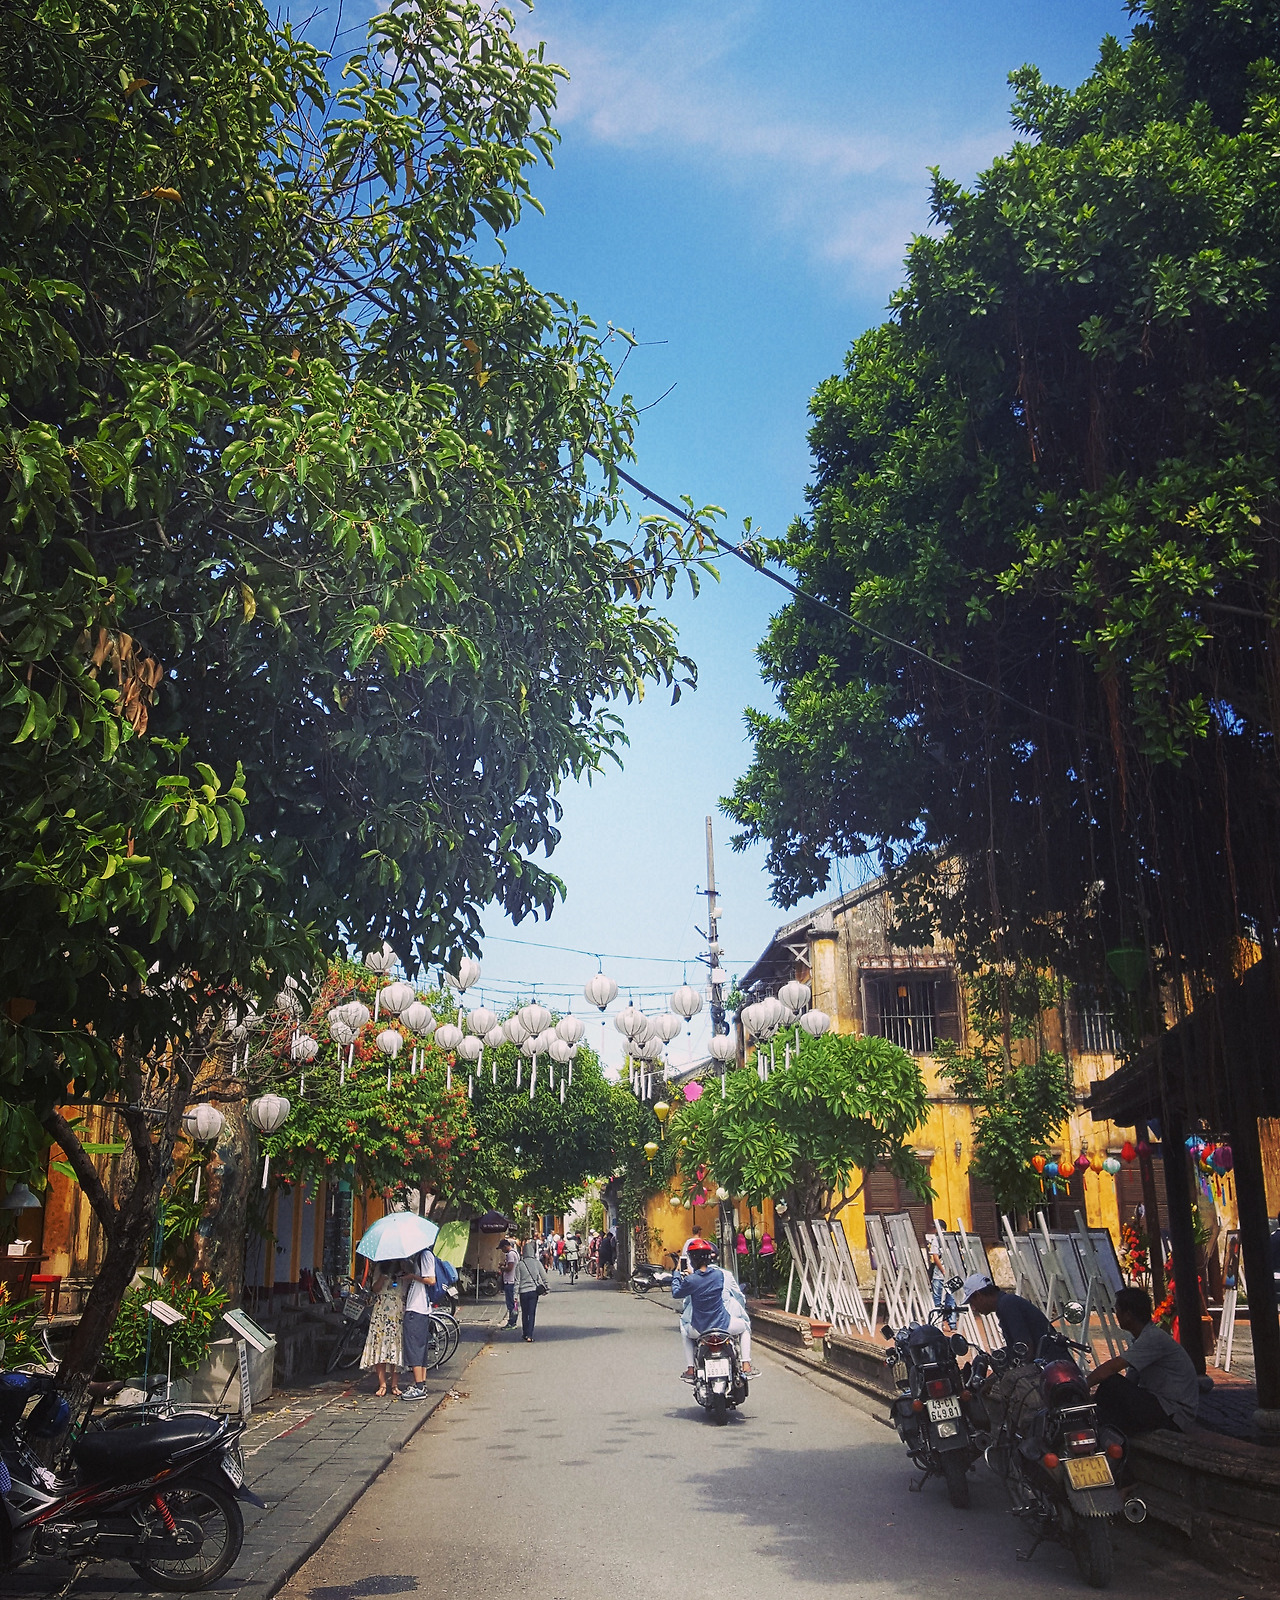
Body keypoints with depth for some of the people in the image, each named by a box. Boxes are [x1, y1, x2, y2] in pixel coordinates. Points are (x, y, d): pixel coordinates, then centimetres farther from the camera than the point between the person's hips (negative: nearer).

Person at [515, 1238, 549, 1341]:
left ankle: (525, 1334, 23)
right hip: (534, 1291, 0)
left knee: (524, 1314, 15)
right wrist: (546, 1288, 15)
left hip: (523, 1291, 0)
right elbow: (544, 1277, 2)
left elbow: (517, 1280, -3)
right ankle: (529, 1336, -2)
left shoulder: (520, 1264, -5)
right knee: (532, 1314, 4)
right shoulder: (537, 1263, -4)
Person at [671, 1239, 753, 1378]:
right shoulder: (719, 1274, -9)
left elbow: (676, 1294, 0)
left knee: (685, 1332, 34)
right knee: (745, 1326, 29)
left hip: (700, 1329, -1)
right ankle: (746, 1365, 14)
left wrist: (676, 1275, 15)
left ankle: (689, 1368, 20)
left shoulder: (690, 1280, -17)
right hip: (723, 1324, 1)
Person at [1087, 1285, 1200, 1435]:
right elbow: (1131, 1381, 13)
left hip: (1175, 1416, -10)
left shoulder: (1154, 1338, -18)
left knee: (1111, 1384, -22)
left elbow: (1111, 1368, -24)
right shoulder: (1144, 1337, 14)